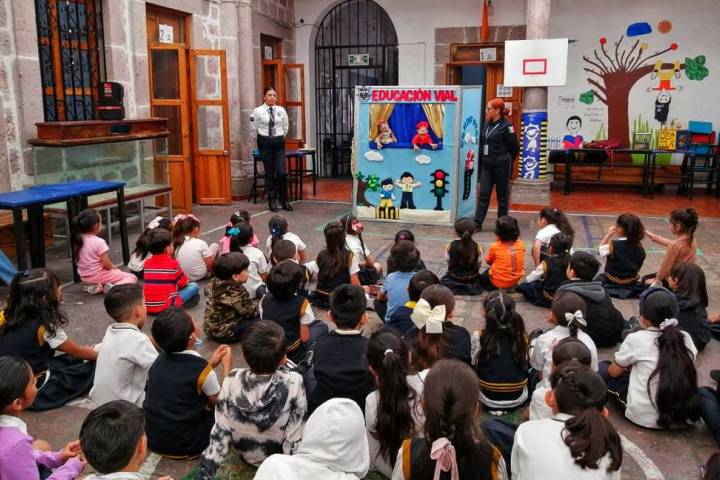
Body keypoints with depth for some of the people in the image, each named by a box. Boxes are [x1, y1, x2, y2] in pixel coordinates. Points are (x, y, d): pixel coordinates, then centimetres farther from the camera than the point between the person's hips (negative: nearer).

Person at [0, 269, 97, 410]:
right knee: (96, 368, 1)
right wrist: (101, 355, 12)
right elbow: (76, 352, -3)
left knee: (72, 360, 18)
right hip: (36, 391, -7)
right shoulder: (45, 327, -17)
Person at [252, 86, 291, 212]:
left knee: (282, 173, -6)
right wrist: (263, 138, 11)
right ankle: (272, 202, 12)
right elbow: (254, 128, 6)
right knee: (269, 173, 3)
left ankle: (284, 201, 7)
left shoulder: (281, 110, 3)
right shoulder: (258, 111, -4)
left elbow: (286, 126, 16)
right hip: (265, 143, -2)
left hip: (279, 142, 2)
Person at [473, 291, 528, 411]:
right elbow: (525, 364, 6)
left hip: (490, 400, -3)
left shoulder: (480, 338, -16)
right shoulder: (522, 337, -10)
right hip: (518, 398, 3)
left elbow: (472, 364, -3)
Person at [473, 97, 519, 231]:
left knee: (502, 195, 5)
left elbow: (514, 147, -6)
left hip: (501, 165, -6)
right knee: (484, 193, 2)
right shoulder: (487, 125, 8)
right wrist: (484, 158, 7)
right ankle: (477, 222, 2)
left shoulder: (506, 126, -11)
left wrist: (506, 160, 4)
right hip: (486, 165, 6)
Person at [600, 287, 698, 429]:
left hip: (644, 417, -2)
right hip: (684, 415, 2)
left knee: (603, 368, 16)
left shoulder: (636, 339, -15)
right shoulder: (686, 338, -3)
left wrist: (629, 365, 23)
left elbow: (614, 372, 0)